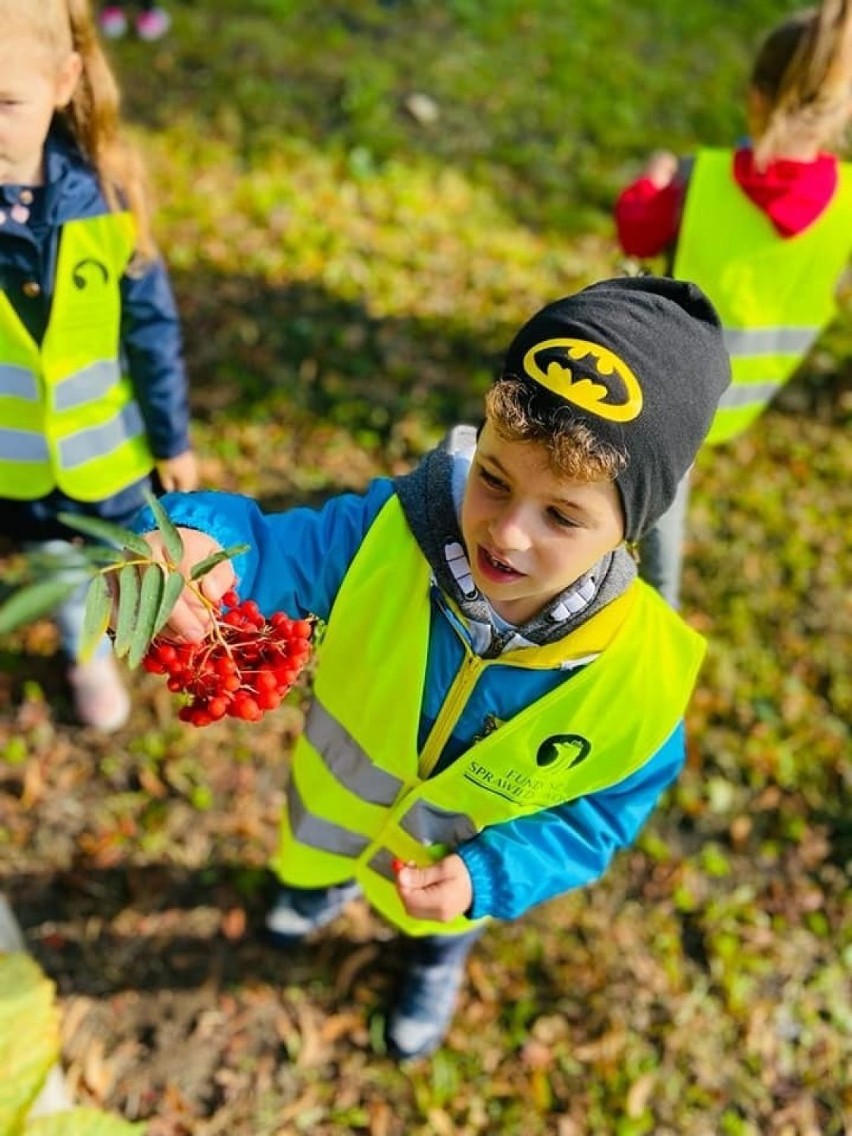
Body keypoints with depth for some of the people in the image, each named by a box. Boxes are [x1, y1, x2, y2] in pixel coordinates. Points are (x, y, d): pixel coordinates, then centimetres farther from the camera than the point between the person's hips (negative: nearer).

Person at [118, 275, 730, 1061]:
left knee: (442, 929, 38)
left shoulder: (641, 676, -37)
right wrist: (191, 543, -57)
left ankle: (435, 968, 77)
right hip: (331, 810, 1)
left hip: (451, 874, 0)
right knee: (317, 864, 39)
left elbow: (604, 810, -20)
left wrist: (488, 877, -31)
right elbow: (268, 552, -34)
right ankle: (326, 888, 79)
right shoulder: (392, 531, -38)